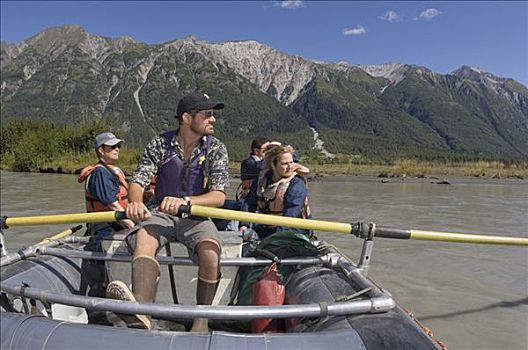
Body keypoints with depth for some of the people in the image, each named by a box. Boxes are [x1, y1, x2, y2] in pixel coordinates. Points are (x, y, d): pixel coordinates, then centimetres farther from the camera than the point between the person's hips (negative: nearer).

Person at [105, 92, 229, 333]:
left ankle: (202, 320, -18)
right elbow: (138, 181, -7)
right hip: (160, 213, 1)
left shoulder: (215, 148, -2)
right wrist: (135, 202, -32)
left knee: (210, 251, -32)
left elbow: (219, 196, -13)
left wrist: (185, 201, -32)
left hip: (196, 216, -1)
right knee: (143, 238, -32)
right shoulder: (160, 143, 0)